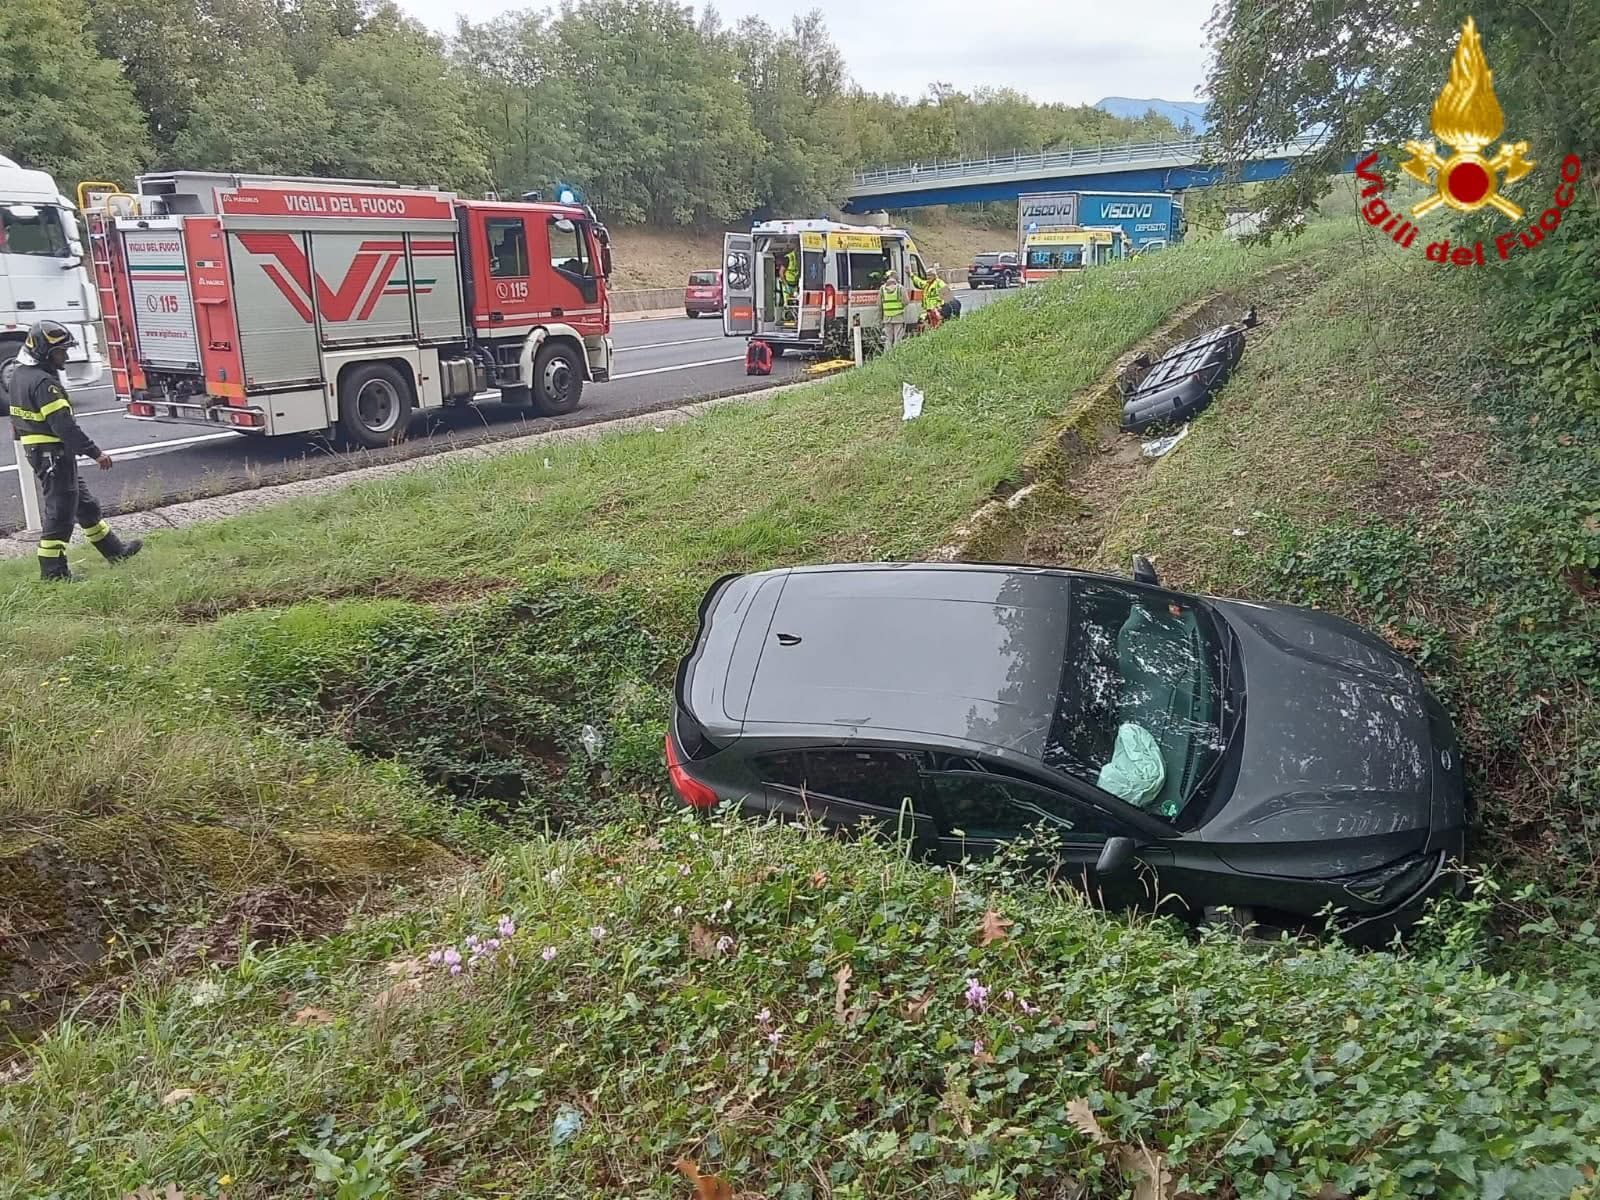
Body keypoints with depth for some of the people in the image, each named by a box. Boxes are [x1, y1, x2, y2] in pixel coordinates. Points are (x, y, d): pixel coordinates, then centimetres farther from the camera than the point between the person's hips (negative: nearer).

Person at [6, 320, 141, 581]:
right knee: (60, 511, -3)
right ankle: (52, 571, 3)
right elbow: (64, 425, -26)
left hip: (37, 451, 10)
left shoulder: (21, 374, 10)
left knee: (84, 503, 18)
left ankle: (114, 550, 28)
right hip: (53, 454, -10)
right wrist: (95, 452, -22)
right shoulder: (43, 382, -22)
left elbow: (18, 421, 19)